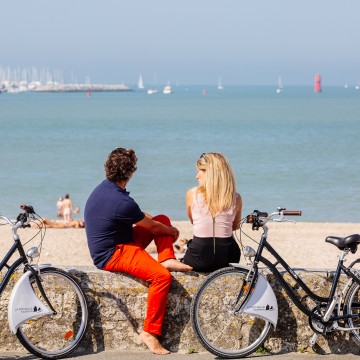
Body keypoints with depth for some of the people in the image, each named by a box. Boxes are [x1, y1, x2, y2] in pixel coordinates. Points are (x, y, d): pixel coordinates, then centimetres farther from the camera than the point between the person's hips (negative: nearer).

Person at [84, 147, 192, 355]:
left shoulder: (105, 188, 5)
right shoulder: (122, 202, -25)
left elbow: (140, 216, 20)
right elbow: (152, 227, -10)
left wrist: (167, 228, 18)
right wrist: (172, 232, 10)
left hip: (120, 244, 10)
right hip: (111, 256, -10)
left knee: (163, 219, 12)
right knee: (162, 276, -30)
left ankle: (167, 259, -8)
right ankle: (150, 332, -24)